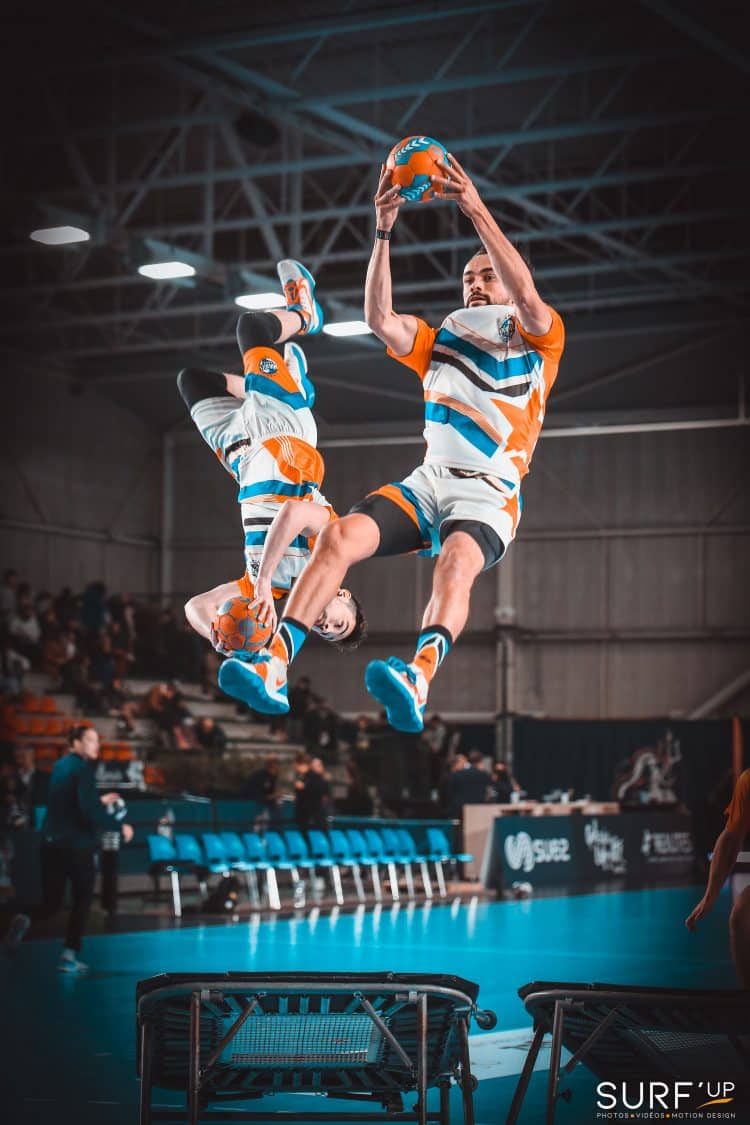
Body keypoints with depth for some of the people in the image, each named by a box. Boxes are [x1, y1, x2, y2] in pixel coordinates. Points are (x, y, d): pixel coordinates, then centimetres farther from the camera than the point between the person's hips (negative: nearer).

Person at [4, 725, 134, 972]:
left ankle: (26, 920, -20)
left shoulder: (60, 766, 13)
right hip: (77, 844, -7)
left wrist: (99, 801, 26)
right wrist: (120, 828, -12)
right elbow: (90, 811, -22)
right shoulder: (83, 768, -12)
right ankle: (69, 954, 3)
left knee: (51, 902, 11)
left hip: (51, 843, 7)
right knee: (82, 901, 9)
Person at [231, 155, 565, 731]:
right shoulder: (441, 342, 24)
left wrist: (478, 212, -18)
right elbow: (380, 319, 5)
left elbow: (527, 296, -12)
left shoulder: (539, 341, 11)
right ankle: (275, 668, -31)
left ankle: (417, 682, -62)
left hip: (489, 494, -4)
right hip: (427, 482, 4)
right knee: (338, 537, -22)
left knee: (457, 561, -37)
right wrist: (384, 232, -5)